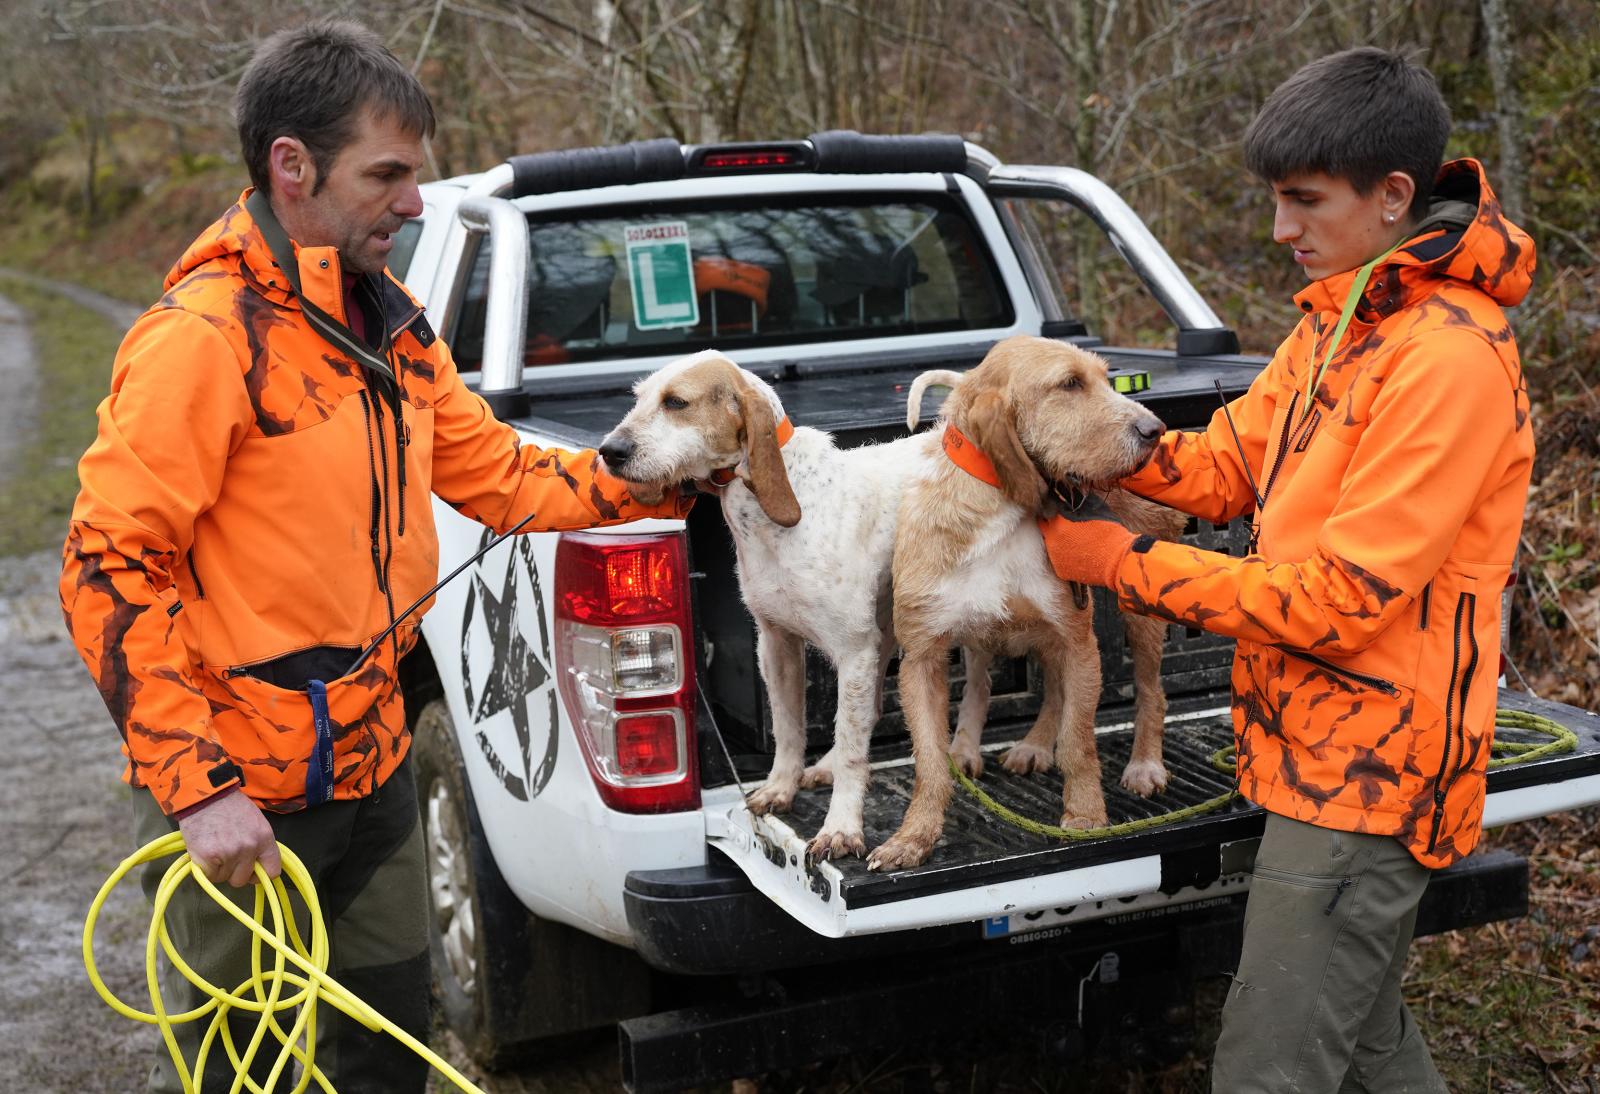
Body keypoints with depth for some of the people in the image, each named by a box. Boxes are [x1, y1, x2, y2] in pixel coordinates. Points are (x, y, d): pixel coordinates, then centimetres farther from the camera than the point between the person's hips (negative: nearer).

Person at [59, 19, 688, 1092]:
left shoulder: (394, 325, 6)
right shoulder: (205, 333, -20)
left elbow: (494, 471, 10)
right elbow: (110, 570, -20)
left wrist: (675, 478, 1)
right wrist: (197, 787, -22)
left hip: (374, 761, 8)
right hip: (244, 800, -7)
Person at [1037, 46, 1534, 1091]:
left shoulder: (1449, 359, -22)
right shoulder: (1341, 317, 10)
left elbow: (1340, 599, -23)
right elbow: (1230, 460, 10)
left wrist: (1125, 564, -16)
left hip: (1363, 772, -9)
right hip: (1327, 748, 9)